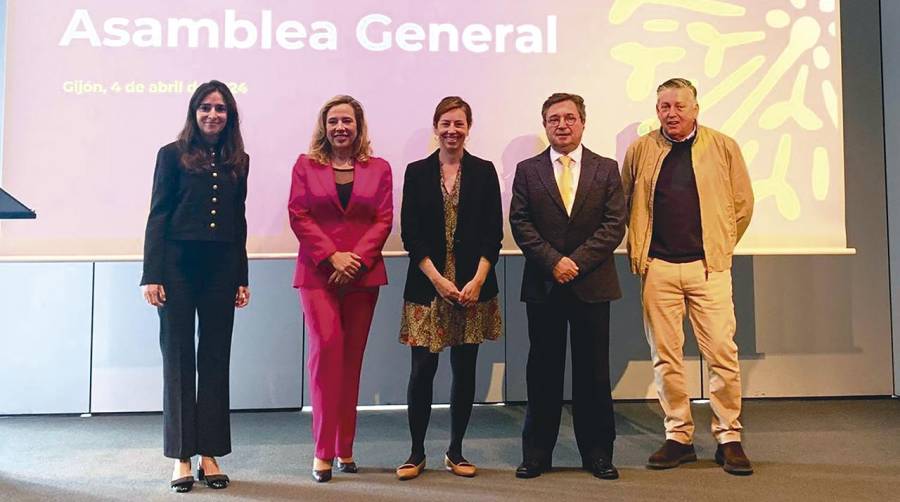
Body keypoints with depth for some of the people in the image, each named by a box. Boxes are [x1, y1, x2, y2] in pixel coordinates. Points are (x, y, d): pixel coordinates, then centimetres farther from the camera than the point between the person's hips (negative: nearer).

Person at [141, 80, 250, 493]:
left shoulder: (239, 161, 11)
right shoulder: (173, 155, 2)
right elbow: (157, 217, -2)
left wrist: (242, 278, 10)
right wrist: (152, 275, -9)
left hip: (222, 267, 3)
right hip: (179, 264, -3)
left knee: (215, 358, 5)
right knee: (178, 357, 2)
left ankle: (210, 453, 13)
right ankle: (181, 456, 10)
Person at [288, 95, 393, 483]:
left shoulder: (379, 168, 10)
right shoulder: (306, 165, 7)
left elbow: (384, 219, 2)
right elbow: (298, 215, -1)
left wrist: (357, 257, -12)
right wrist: (332, 256, -13)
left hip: (362, 274, 2)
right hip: (317, 273, -1)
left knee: (352, 357, 6)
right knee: (326, 348, -12)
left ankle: (345, 448, 15)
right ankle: (323, 450, -3)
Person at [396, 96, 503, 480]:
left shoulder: (484, 171, 6)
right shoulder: (417, 172, 5)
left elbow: (493, 232, 2)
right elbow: (410, 233, 0)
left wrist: (477, 280, -10)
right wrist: (438, 280, -10)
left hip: (473, 286, 1)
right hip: (428, 285, -1)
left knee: (465, 369, 6)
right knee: (422, 369, -2)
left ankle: (455, 451, 20)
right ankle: (417, 452, 14)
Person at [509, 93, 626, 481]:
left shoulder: (606, 169, 7)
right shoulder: (527, 170, 8)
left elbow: (615, 223, -1)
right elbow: (520, 223, 0)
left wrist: (577, 261, -12)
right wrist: (553, 261, -12)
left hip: (593, 284, 0)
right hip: (542, 285, 0)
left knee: (593, 372, 6)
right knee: (543, 371, 6)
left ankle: (597, 452, 17)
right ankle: (536, 453, 15)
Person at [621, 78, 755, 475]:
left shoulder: (723, 147, 4)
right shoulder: (640, 150, 7)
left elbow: (743, 203, 10)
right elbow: (623, 204, 14)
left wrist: (721, 247, 9)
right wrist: (638, 251, 9)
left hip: (708, 266, -1)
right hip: (657, 267, 1)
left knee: (722, 353, -3)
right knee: (665, 356, 4)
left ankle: (728, 438, 10)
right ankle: (678, 437, 15)